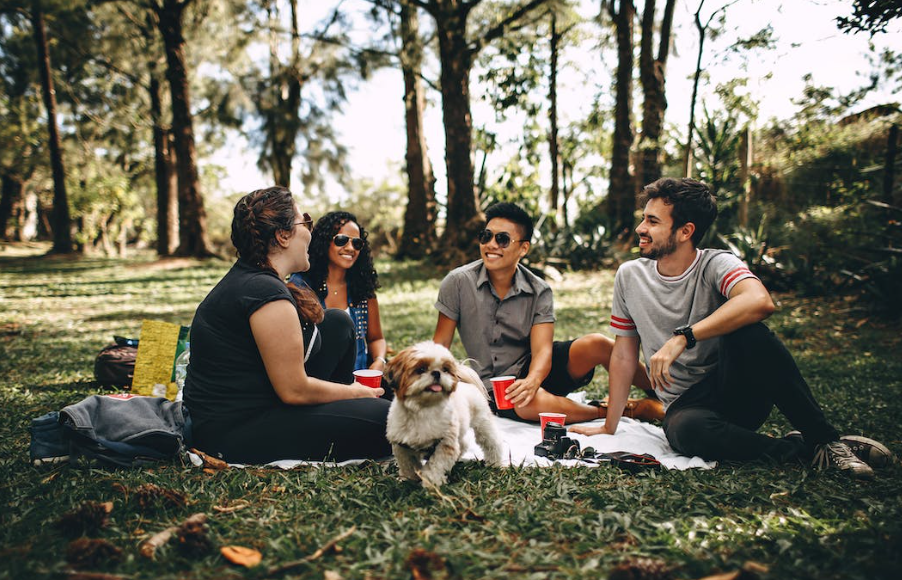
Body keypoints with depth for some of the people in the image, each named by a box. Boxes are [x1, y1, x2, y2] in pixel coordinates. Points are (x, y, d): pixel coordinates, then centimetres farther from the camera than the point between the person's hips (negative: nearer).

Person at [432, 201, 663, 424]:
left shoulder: (539, 291, -6)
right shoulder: (458, 283, -9)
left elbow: (542, 349, -16)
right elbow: (440, 344, -4)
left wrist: (532, 380, -38)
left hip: (534, 369, 2)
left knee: (597, 344, -24)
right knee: (534, 403, -37)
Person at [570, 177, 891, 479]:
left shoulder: (716, 264, -10)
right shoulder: (630, 276, 2)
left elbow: (760, 302, -34)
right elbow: (624, 356, 8)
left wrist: (682, 338, -38)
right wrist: (609, 427, 7)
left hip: (738, 392, -1)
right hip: (686, 404, 2)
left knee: (748, 333, -33)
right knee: (687, 430, -36)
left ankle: (823, 438, -18)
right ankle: (800, 448, -14)